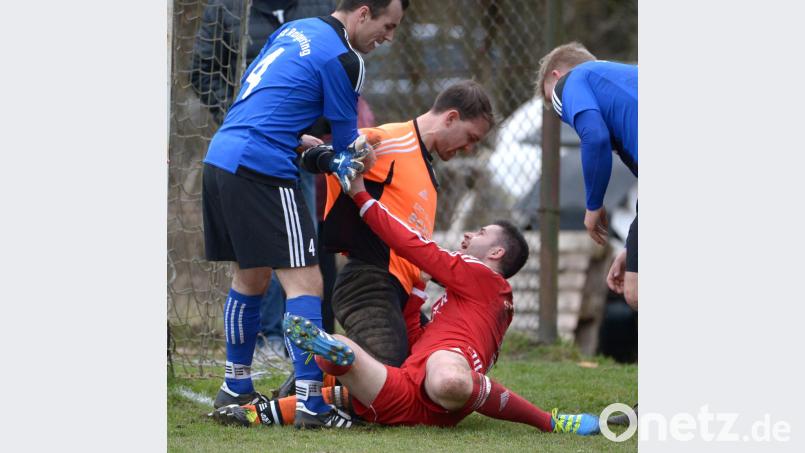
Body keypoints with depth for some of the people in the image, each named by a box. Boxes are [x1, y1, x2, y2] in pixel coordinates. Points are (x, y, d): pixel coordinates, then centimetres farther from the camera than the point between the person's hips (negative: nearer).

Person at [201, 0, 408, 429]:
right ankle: (311, 402, -16)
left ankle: (236, 388, 29)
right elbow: (346, 140, 0)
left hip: (219, 157, 9)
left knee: (250, 277, 20)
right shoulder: (341, 59, -8)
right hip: (262, 171, -9)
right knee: (305, 281, -9)